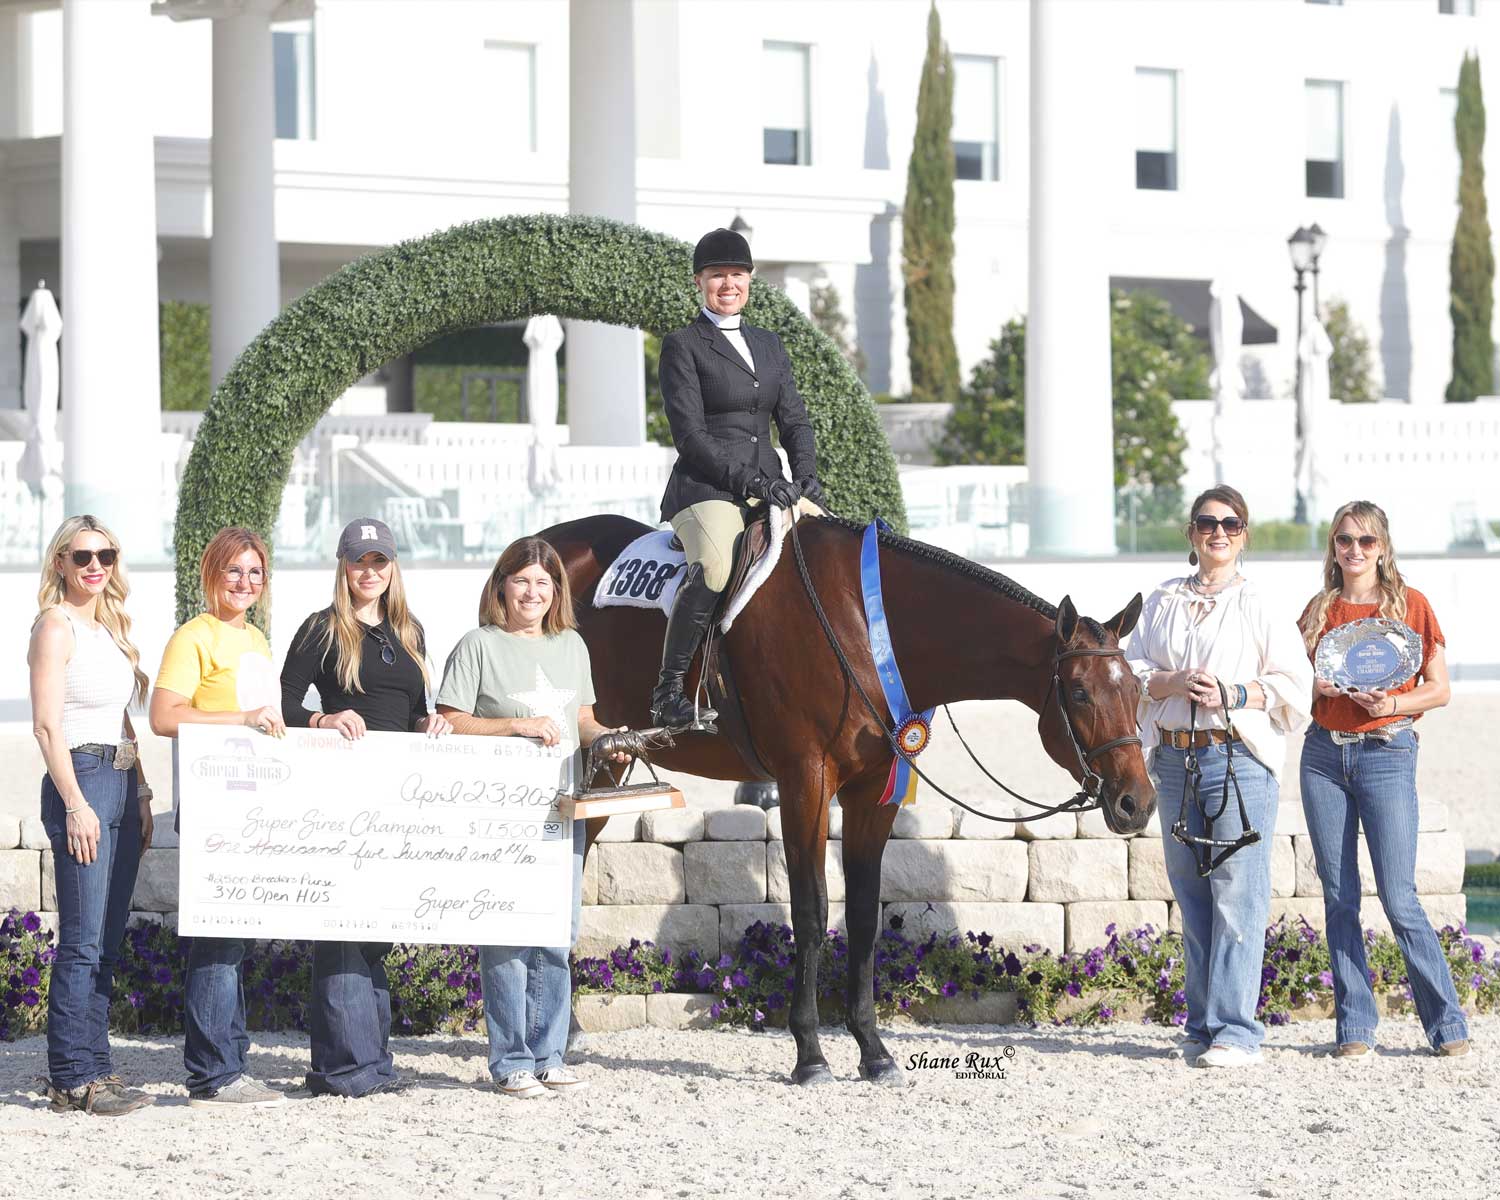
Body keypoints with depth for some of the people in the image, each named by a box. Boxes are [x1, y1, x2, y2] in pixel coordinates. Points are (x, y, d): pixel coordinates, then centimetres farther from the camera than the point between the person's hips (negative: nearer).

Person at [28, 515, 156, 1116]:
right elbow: (47, 725, -12)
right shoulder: (57, 626, -7)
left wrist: (140, 795, 15)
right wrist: (76, 805, -18)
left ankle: (92, 1066, 12)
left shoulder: (110, 627, 18)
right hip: (81, 781, -9)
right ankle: (72, 1078, -8)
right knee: (83, 942, -10)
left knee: (107, 941, 8)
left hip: (121, 784, 9)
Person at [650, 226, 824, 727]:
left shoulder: (767, 344, 20)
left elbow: (794, 420, 18)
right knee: (715, 565, -34)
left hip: (768, 485, 6)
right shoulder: (682, 345, 1)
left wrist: (806, 477, -2)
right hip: (705, 486, -6)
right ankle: (668, 693, -26)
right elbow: (690, 434, -8)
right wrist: (749, 480, -17)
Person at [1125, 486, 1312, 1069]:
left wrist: (1235, 694, -15)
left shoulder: (1260, 607, 1)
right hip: (1173, 758, 5)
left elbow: (1295, 687, -2)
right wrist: (1176, 683, -10)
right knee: (1191, 897, 8)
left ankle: (1236, 1031, -10)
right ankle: (1202, 1026, 15)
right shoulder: (1162, 601, 14)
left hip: (1239, 758, -5)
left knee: (1236, 895, -9)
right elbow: (1132, 671, 9)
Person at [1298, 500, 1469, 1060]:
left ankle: (1447, 1024, 2)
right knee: (1339, 898, 3)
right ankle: (1354, 1028, 8)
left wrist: (1392, 704, -16)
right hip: (1324, 755, 4)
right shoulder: (1320, 610, 10)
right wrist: (1315, 687, -7)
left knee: (1399, 900, -8)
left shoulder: (1410, 605, 1)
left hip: (1387, 754, -4)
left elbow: (1439, 689, 1)